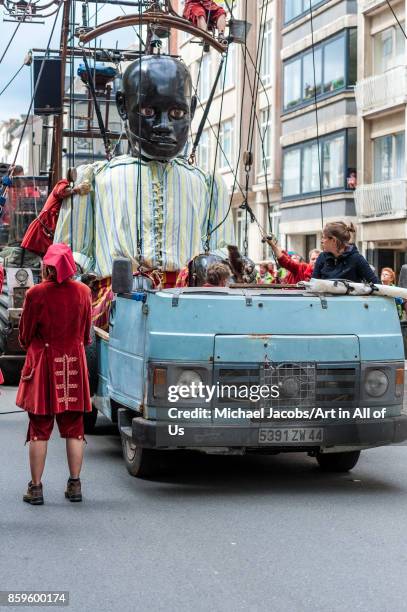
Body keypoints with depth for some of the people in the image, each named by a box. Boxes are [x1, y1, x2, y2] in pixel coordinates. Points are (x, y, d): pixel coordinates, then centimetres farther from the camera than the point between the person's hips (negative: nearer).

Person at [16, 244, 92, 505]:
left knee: (40, 429, 4)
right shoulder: (83, 292, -2)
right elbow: (87, 333, 8)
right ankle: (75, 484, 14)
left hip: (43, 362, -3)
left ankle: (36, 487, 7)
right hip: (74, 362, 3)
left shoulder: (36, 293, -12)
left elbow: (25, 335, -2)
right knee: (74, 427, 11)